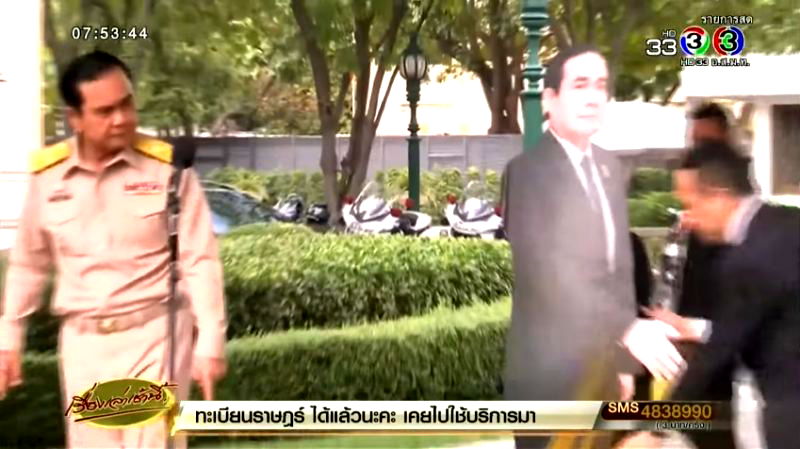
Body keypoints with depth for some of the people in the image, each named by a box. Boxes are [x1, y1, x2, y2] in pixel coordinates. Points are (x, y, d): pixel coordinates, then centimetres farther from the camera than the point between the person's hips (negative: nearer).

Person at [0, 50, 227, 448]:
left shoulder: (167, 167, -10)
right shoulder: (47, 174, 0)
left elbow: (200, 262, -8)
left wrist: (210, 343, -11)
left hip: (155, 335, -3)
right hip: (82, 342, 4)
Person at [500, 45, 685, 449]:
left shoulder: (610, 168, 9)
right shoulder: (526, 172, -14)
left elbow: (620, 265, 11)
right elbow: (549, 271, -23)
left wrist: (624, 360, 11)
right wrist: (628, 330, -28)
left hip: (601, 369, 7)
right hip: (549, 374, -6)